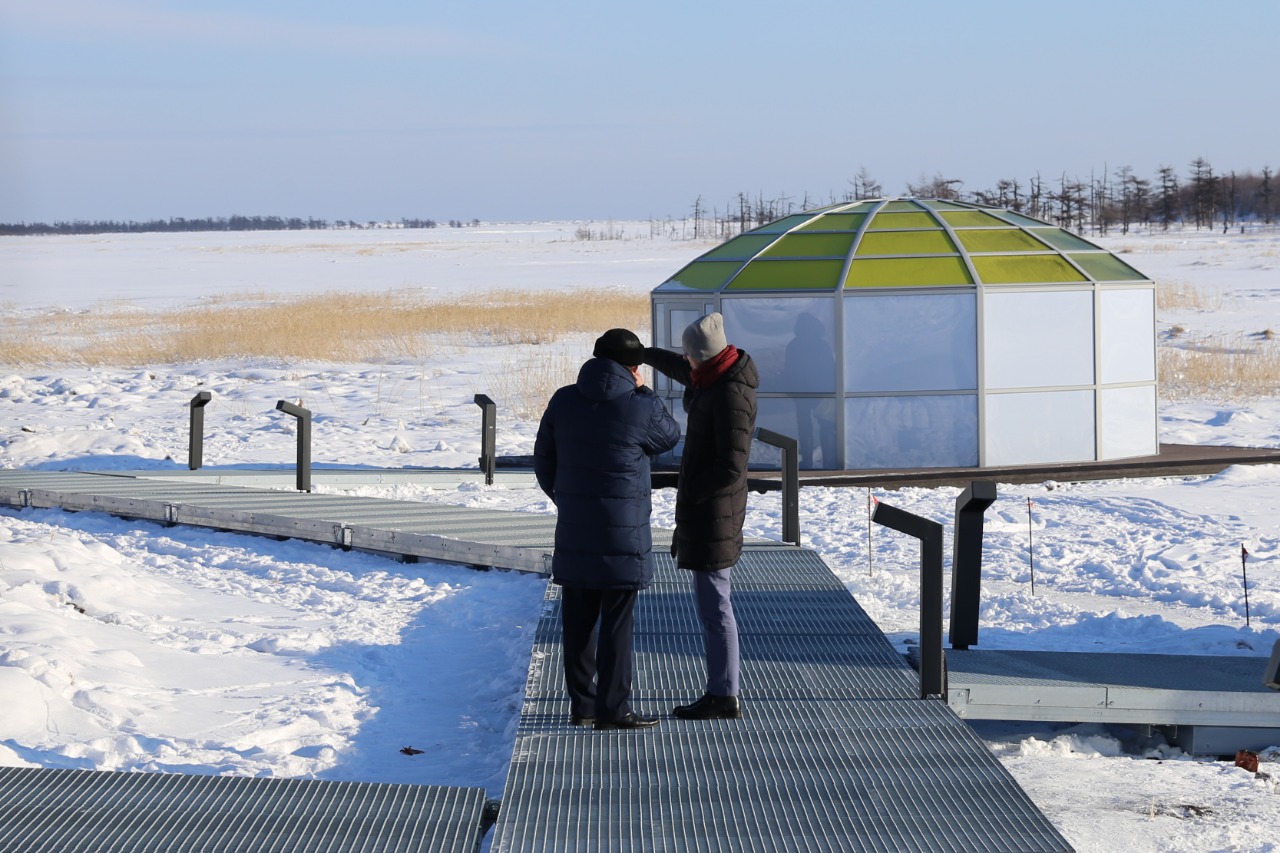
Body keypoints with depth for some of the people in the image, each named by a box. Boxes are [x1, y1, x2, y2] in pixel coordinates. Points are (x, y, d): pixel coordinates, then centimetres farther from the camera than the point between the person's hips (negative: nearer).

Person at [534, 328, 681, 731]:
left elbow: (543, 460, 10)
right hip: (622, 532, -5)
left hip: (573, 530, 5)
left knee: (578, 619, 10)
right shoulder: (641, 407, -12)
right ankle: (613, 709, 1)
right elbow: (670, 437, 9)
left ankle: (582, 704, 16)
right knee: (617, 621, 0)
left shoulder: (563, 401, 2)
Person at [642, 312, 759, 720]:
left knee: (713, 603, -6)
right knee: (712, 600, 12)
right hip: (705, 513, 10)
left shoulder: (731, 395, -22)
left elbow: (731, 466, -24)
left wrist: (690, 495, -13)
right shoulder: (714, 377, 8)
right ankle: (722, 692, 17)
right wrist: (644, 352, 44)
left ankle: (724, 696, -2)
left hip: (713, 513, -10)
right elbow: (680, 369, 33)